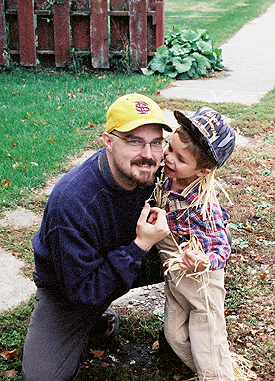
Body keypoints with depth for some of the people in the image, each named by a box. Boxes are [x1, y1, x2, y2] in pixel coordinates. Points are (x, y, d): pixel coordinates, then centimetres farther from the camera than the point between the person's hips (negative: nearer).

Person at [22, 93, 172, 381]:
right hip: (66, 287, -6)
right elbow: (82, 292, -33)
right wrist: (140, 246, -37)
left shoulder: (148, 171, -20)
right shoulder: (71, 203, -38)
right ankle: (91, 318, 10)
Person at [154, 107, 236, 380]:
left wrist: (203, 263, -45)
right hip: (174, 276, 7)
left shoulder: (204, 206, -33)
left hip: (202, 282, -7)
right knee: (175, 336, 21)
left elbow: (221, 247, -27)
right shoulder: (165, 178, -13)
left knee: (207, 352, 4)